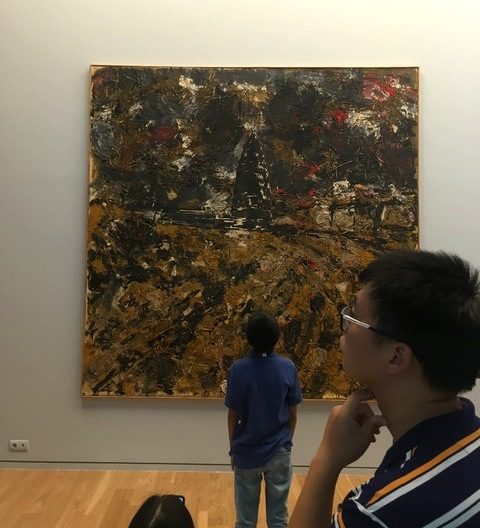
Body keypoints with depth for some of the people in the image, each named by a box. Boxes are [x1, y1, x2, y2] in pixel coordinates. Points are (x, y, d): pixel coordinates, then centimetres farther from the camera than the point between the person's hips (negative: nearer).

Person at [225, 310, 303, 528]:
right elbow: (292, 414, -2)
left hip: (246, 453, -1)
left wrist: (233, 449, 8)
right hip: (279, 452, 1)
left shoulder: (238, 369, -13)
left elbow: (233, 416, -6)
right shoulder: (288, 368, -10)